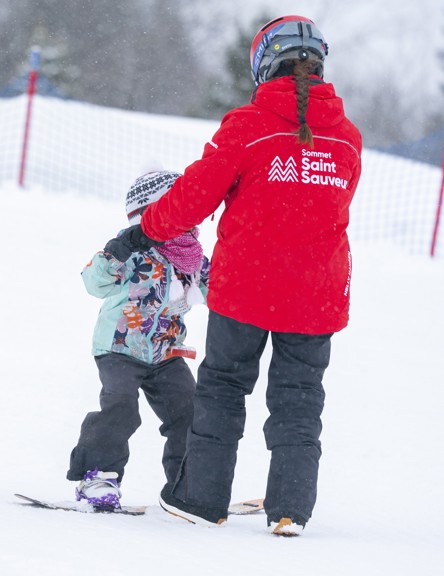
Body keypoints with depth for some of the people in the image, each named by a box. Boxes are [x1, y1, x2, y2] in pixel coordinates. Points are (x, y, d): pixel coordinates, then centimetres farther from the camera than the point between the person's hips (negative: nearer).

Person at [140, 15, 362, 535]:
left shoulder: (247, 126, -11)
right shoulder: (346, 137, 1)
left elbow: (195, 195, -7)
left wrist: (153, 223, 13)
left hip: (244, 285, -2)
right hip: (317, 294, 2)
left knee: (222, 387, 12)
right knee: (298, 399, 11)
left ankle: (201, 496, 14)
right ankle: (290, 508, 5)